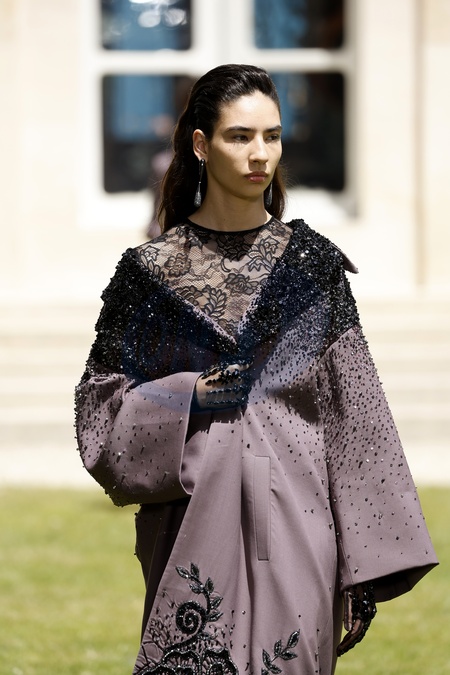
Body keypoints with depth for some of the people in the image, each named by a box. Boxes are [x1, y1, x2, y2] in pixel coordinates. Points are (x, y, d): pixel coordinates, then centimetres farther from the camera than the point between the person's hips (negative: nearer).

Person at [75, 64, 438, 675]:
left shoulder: (313, 264, 4)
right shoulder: (151, 271, 3)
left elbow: (355, 421, 2)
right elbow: (100, 411, 7)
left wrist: (366, 575, -3)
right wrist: (186, 399, -13)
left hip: (296, 532, 1)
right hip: (195, 528, 0)